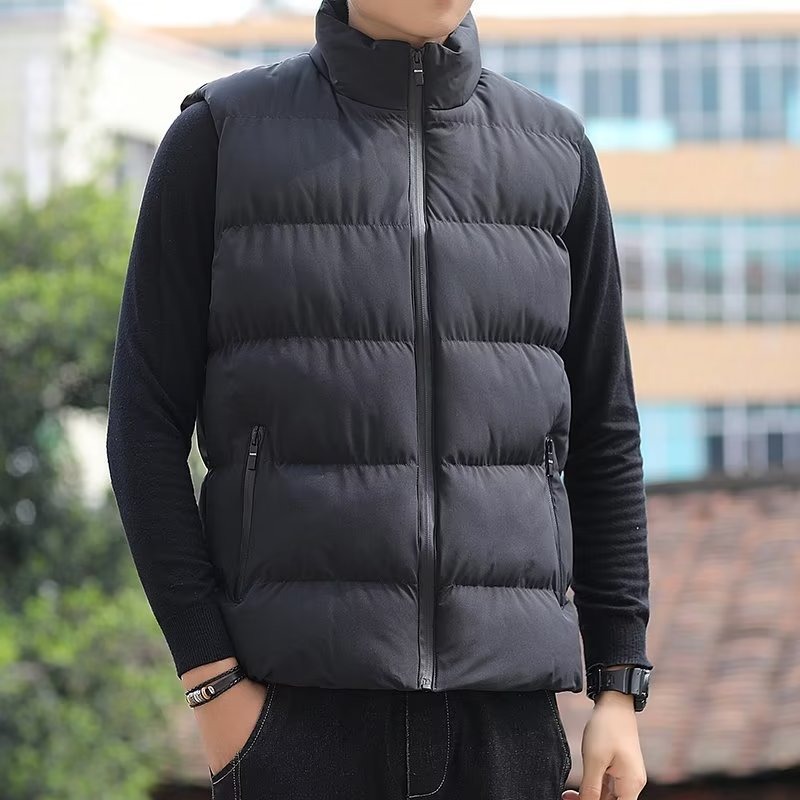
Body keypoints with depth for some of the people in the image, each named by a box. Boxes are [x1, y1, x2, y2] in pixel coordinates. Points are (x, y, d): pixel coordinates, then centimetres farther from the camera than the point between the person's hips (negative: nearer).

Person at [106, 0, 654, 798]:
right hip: (300, 701, -2)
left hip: (505, 703, 3)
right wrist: (211, 676, -7)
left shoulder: (556, 151, 11)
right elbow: (146, 424, 0)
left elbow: (603, 438, 13)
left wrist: (620, 686, 7)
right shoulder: (222, 135, 2)